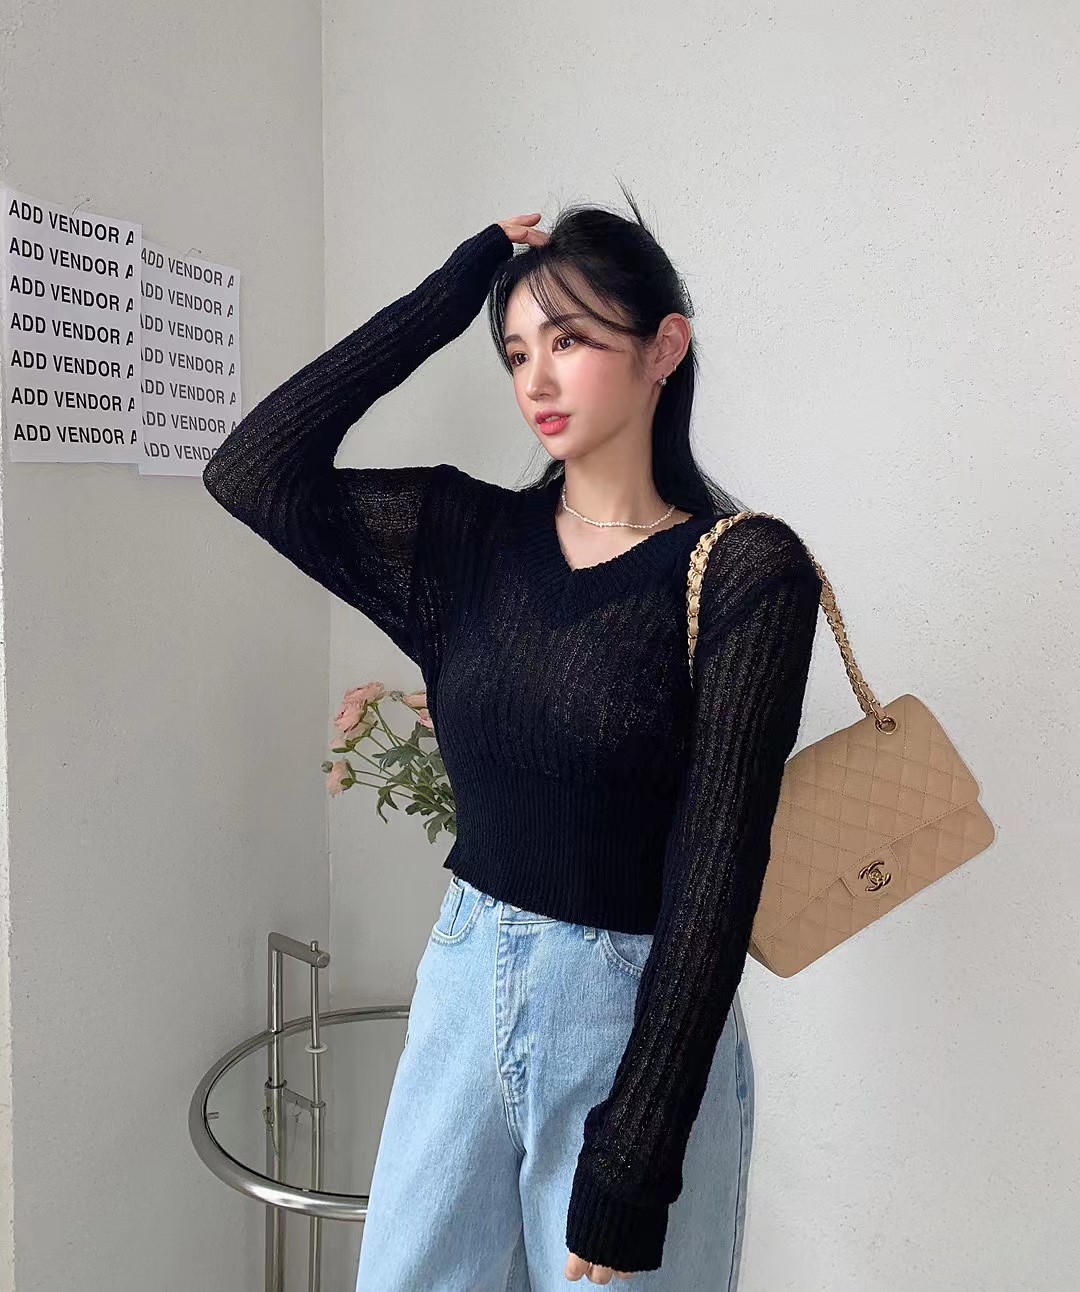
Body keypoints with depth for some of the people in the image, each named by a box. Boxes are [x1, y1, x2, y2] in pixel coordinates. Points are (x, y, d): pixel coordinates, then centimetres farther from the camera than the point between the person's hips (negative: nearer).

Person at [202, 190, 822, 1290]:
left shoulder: (743, 569, -13)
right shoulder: (475, 535, 1)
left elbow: (714, 870, -16)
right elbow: (252, 470, -8)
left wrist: (632, 1157, -16)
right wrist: (445, 297, -7)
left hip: (636, 1019, -4)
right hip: (465, 987, 5)